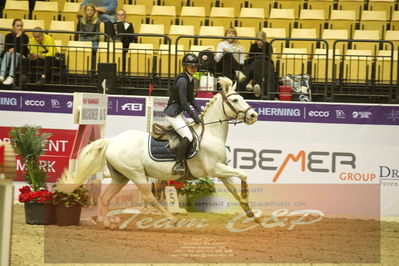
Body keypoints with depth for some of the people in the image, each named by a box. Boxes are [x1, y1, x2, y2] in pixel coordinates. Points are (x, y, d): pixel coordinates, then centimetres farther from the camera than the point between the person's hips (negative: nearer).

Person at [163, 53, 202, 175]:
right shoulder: (182, 80, -20)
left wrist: (200, 111, 10)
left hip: (179, 112, 10)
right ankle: (178, 165, -20)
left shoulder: (190, 80, 10)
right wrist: (194, 117, -16)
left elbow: (191, 99, 20)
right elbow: (184, 103, -22)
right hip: (173, 112, -10)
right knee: (188, 137, -20)